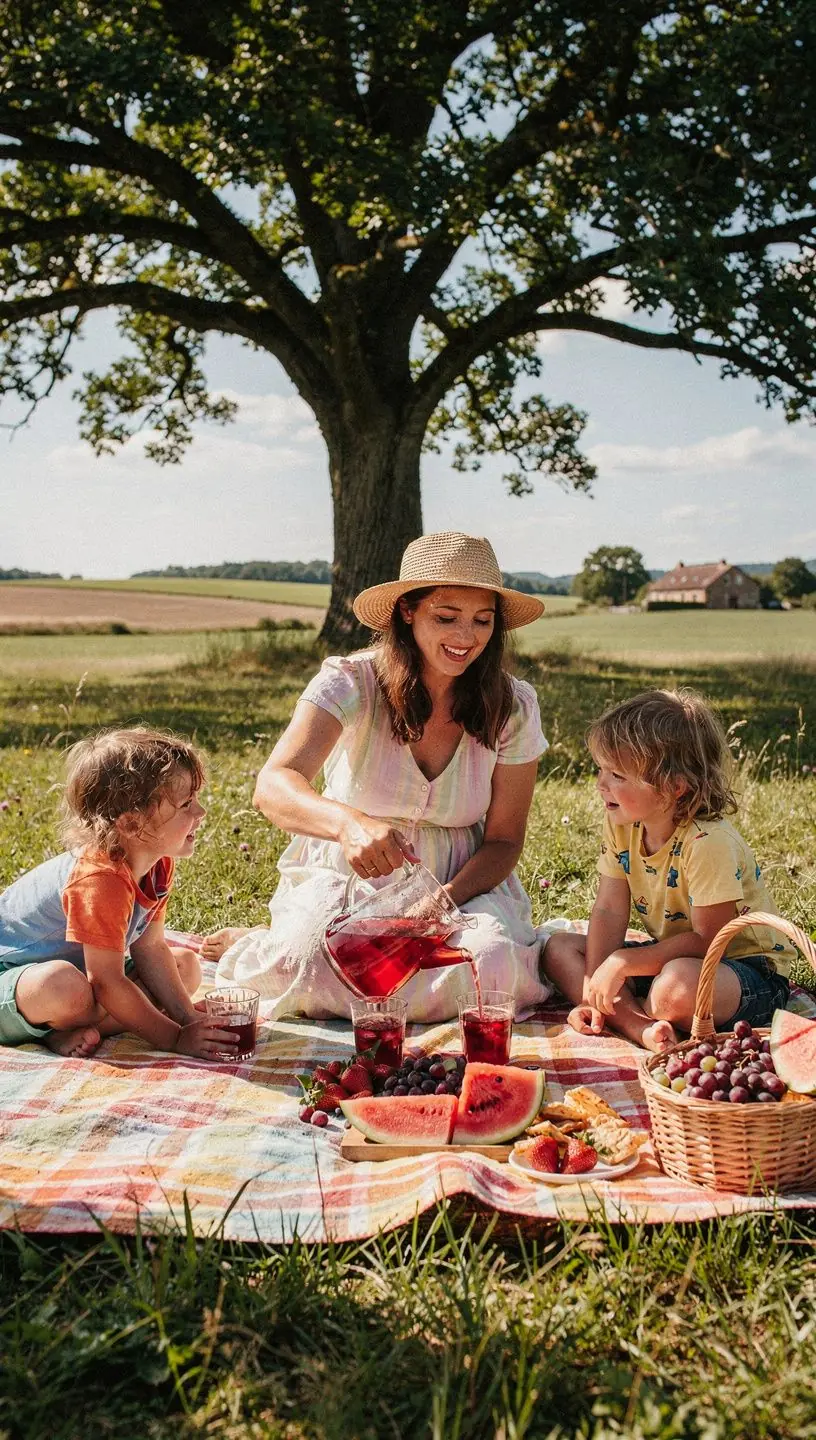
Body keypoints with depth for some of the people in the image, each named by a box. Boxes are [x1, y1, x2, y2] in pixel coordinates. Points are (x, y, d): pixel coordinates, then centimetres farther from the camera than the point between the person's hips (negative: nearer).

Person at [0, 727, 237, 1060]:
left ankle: (69, 1029, -8)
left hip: (79, 964, 10)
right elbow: (106, 982, -30)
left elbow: (150, 949, 0)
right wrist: (175, 1038, -26)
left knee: (186, 964, 7)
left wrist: (188, 1017, -11)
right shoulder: (101, 880, -33)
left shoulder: (158, 864, -5)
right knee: (65, 986, -42)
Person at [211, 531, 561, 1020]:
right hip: (346, 875, -2)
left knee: (490, 962, -31)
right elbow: (273, 787, -31)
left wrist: (447, 898, -22)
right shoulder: (350, 682, -16)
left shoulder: (513, 708, -7)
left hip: (462, 882, 3)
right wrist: (350, 823, -53)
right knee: (305, 965, -33)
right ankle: (246, 947, 5)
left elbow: (503, 839, -1)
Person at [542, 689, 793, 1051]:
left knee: (676, 984, -40)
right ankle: (638, 1025, -23)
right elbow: (609, 911, -5)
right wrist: (594, 990, -15)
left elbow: (707, 940, -25)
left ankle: (632, 1014, -6)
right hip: (668, 954, 8)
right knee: (558, 948, -4)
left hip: (751, 971, -8)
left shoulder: (708, 842, -27)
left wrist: (621, 962, -25)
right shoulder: (620, 826, -4)